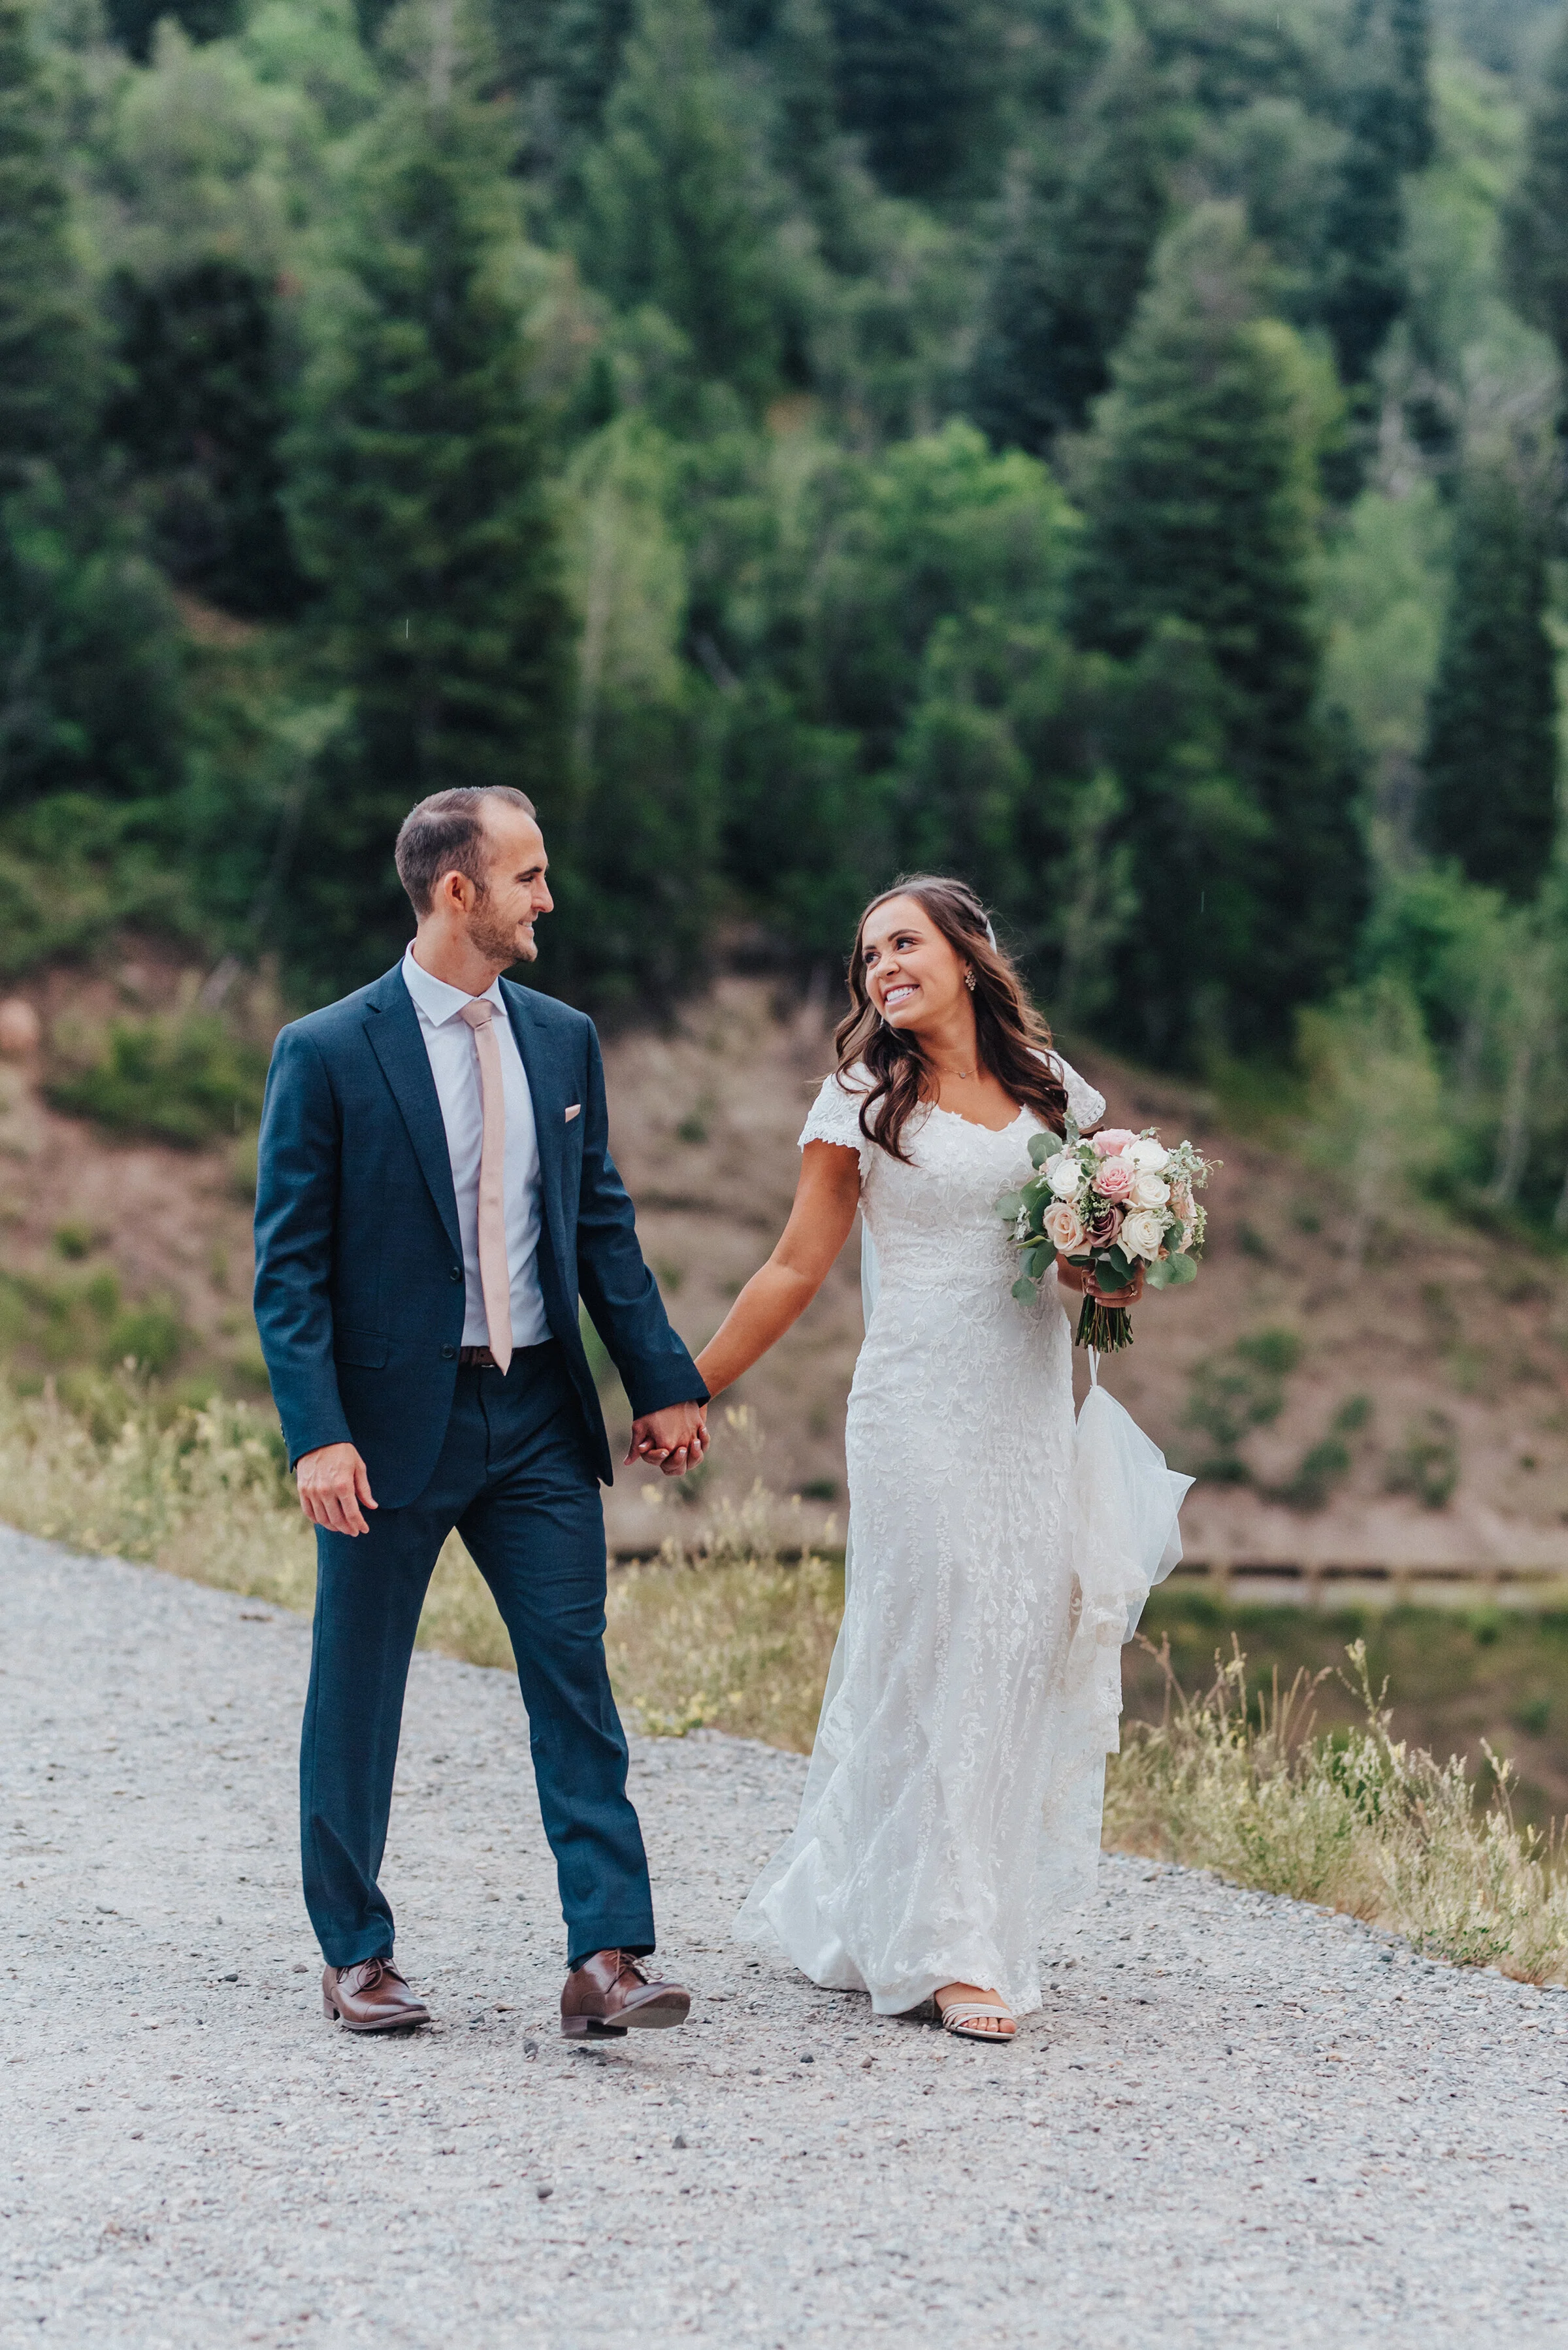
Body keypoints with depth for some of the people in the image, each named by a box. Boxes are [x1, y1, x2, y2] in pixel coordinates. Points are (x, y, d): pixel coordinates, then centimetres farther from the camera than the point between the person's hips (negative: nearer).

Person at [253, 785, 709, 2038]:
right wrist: (317, 1435, -18)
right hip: (394, 1421, -4)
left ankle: (607, 1958, -5)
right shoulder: (327, 1054, -7)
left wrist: (666, 1383, 7)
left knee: (577, 1680, -4)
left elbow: (604, 1227, 13)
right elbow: (288, 1265, -9)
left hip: (538, 1418, 4)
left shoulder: (565, 1041, 8)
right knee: (357, 1697, 7)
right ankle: (357, 1954, 22)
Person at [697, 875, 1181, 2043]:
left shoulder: (1049, 1087, 10)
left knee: (1026, 1648, 3)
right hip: (922, 1407, -4)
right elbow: (796, 1267, 3)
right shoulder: (863, 1103, 1)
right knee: (935, 1650, -6)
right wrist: (687, 1394, 1)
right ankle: (944, 1948, -1)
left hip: (1034, 1407, 4)